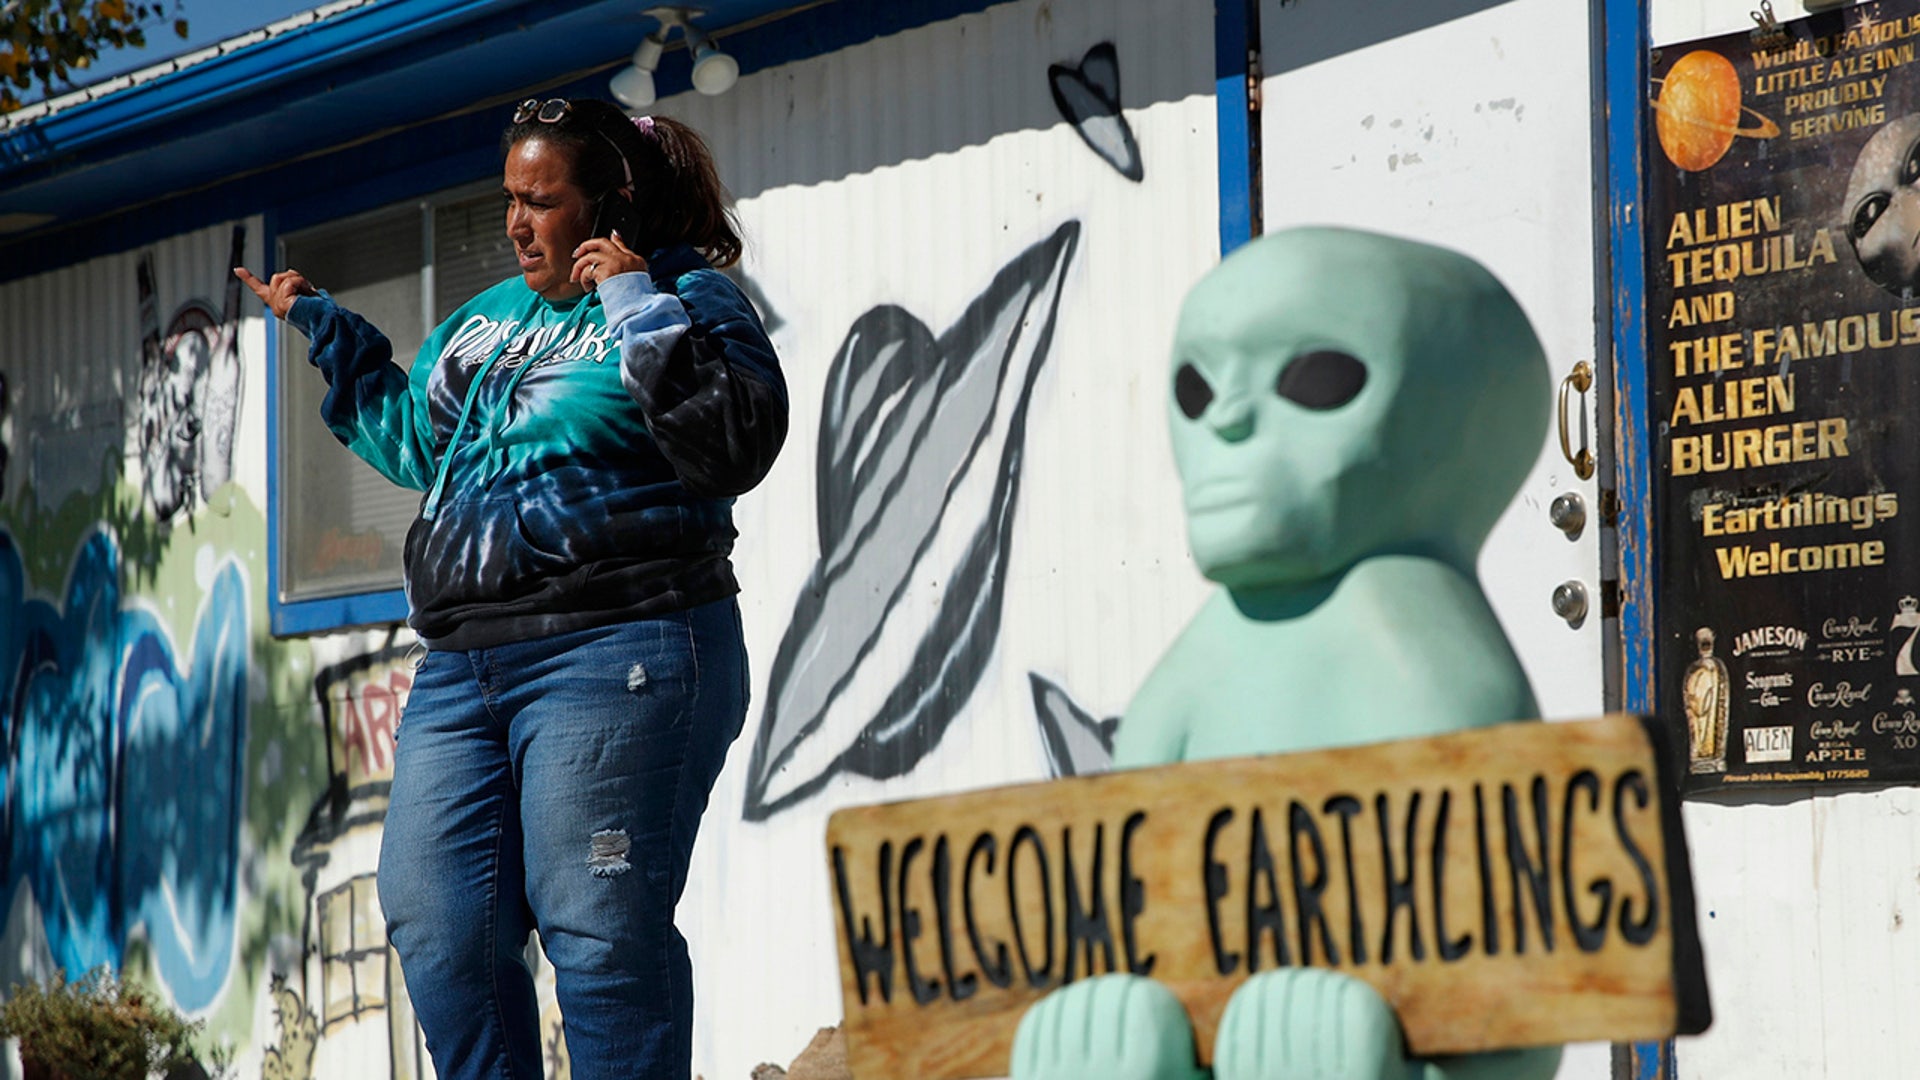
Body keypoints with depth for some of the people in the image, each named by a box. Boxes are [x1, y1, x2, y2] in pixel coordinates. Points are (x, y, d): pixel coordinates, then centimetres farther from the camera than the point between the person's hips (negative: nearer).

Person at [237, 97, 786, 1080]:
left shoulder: (690, 301, -1)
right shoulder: (486, 318, 22)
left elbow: (736, 444, -18)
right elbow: (414, 437, 37)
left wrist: (639, 307, -17)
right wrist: (324, 330, 35)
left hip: (610, 662, -8)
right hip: (461, 670, 8)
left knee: (599, 939, -12)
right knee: (438, 929, 1)